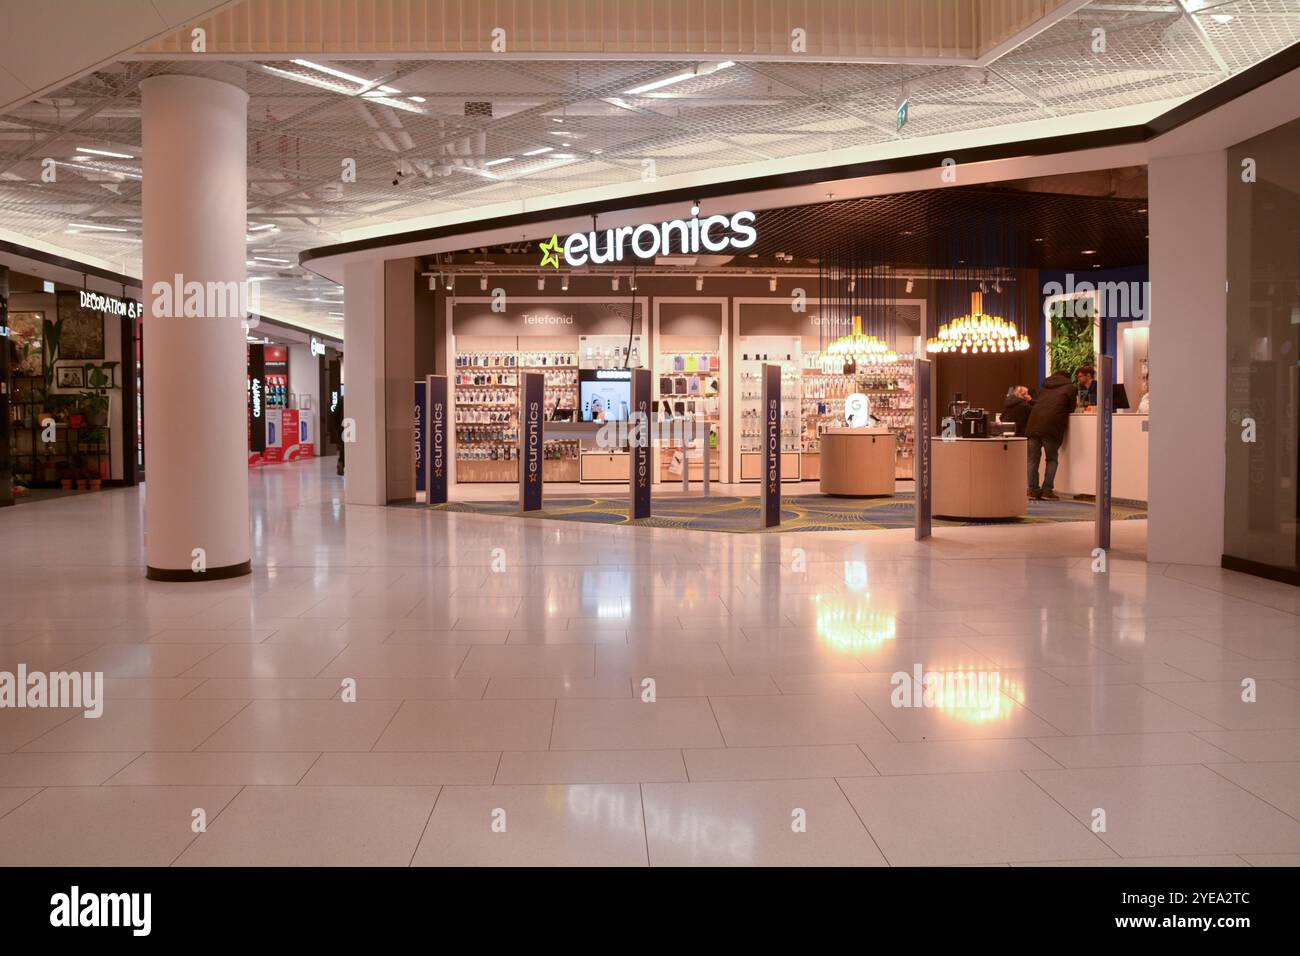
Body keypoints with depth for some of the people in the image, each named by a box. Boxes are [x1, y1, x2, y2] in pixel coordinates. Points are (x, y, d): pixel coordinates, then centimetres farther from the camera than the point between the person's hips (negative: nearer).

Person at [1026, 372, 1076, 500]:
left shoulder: (1044, 387, 26)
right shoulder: (1069, 387, 13)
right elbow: (1071, 408, 13)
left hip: (1034, 424, 4)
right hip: (1051, 425, -4)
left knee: (1033, 458, 8)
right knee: (1052, 458, 7)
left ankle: (1033, 489, 3)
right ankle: (1047, 489, -2)